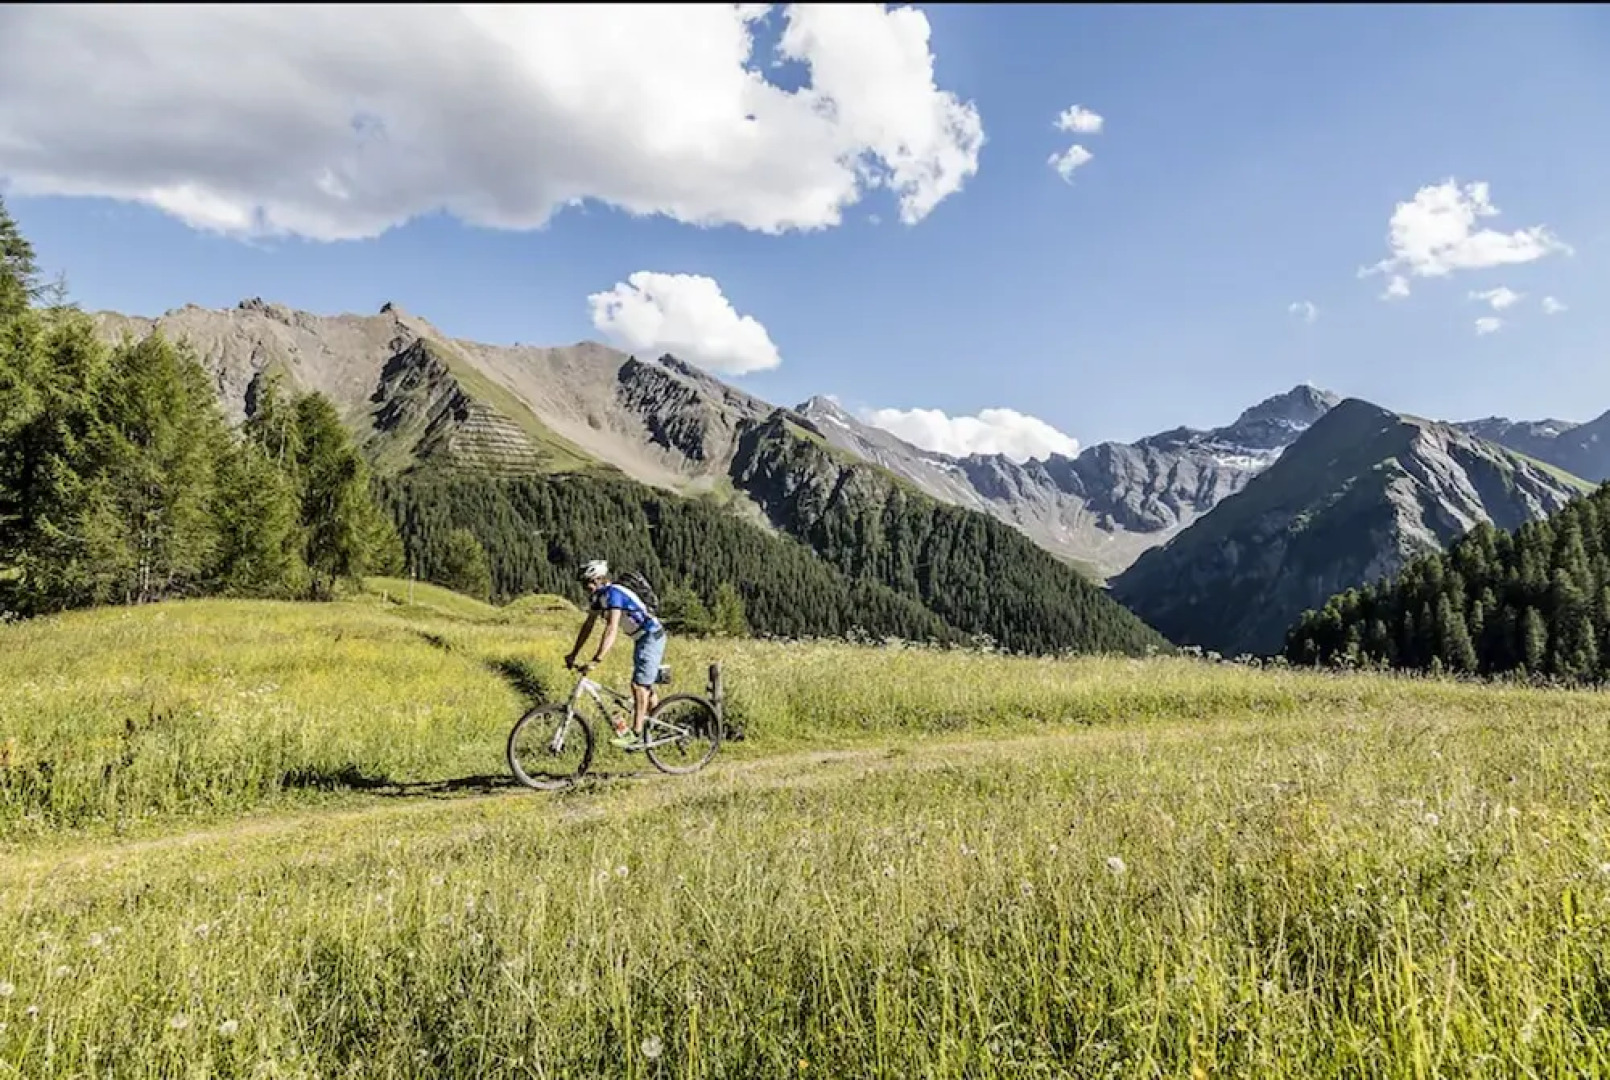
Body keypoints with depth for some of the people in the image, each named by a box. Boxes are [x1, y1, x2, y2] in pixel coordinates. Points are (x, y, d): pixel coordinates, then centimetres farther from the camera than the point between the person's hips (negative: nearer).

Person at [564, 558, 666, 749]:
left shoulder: (613, 593, -26)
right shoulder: (598, 596, 2)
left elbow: (611, 629, -35)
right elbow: (588, 626, 9)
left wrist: (596, 661, -40)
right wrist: (573, 654, 7)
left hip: (652, 637, -10)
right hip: (641, 639, 10)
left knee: (638, 685, -11)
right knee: (644, 685, 17)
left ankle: (635, 734, -6)